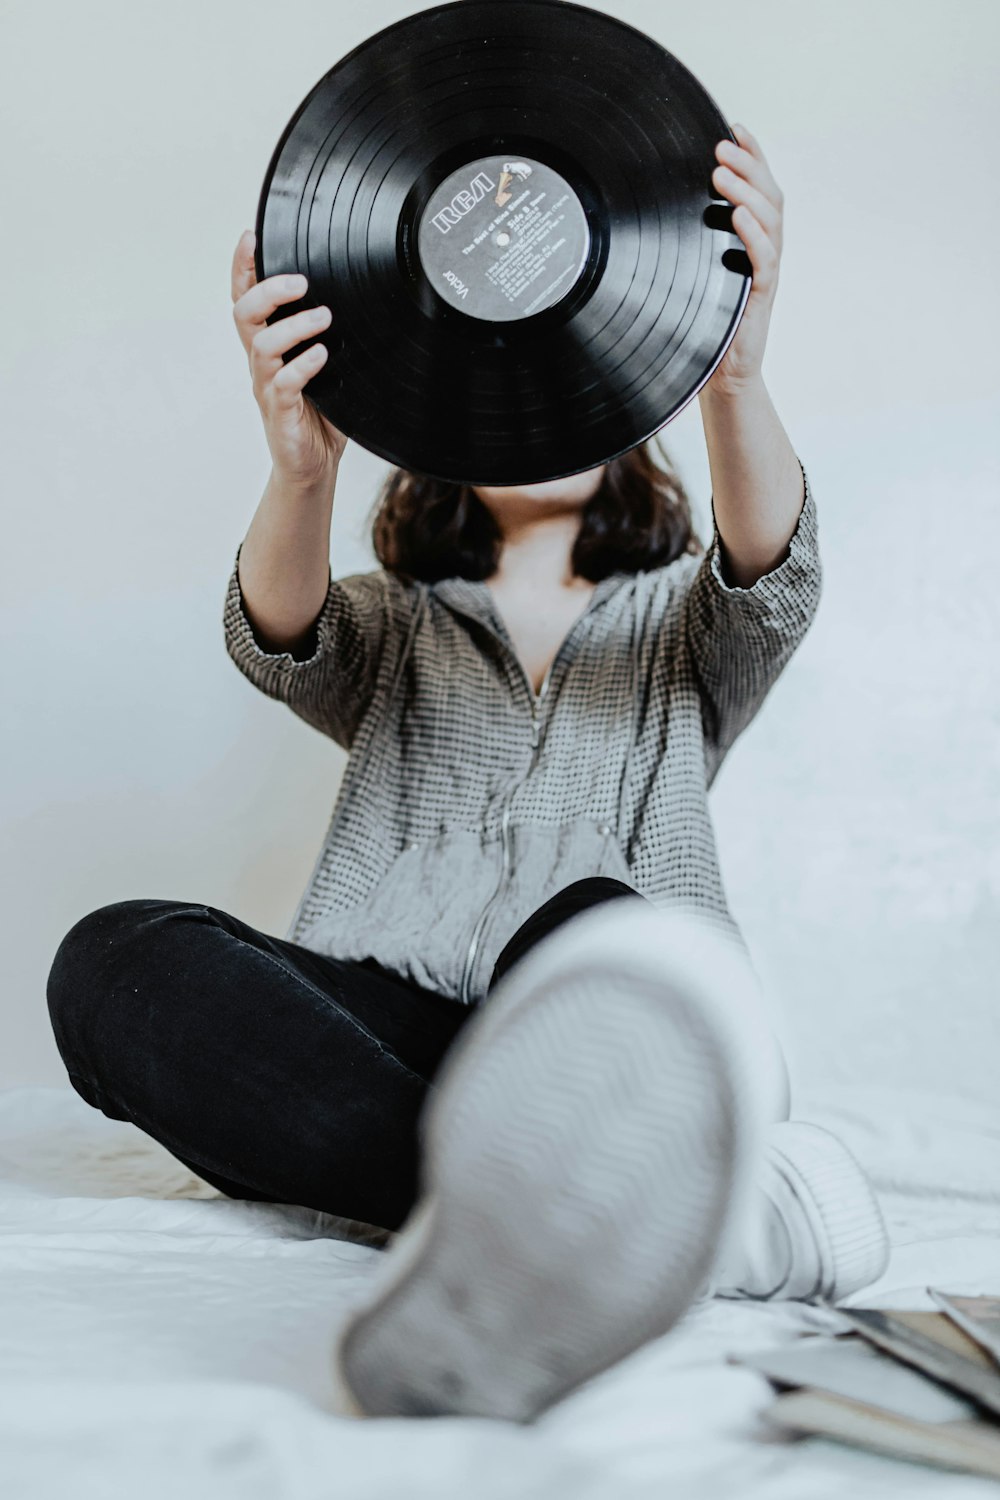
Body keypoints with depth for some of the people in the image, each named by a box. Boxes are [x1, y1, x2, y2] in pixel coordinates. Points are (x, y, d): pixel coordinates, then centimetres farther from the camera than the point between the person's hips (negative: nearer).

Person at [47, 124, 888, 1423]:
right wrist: (302, 470, -28)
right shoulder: (388, 627, 20)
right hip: (380, 1035, 1)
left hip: (609, 1031, -1)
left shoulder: (680, 622, 19)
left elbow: (775, 576, -6)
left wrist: (735, 377, -29)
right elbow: (274, 637, -4)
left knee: (584, 924, -34)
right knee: (116, 955, -29)